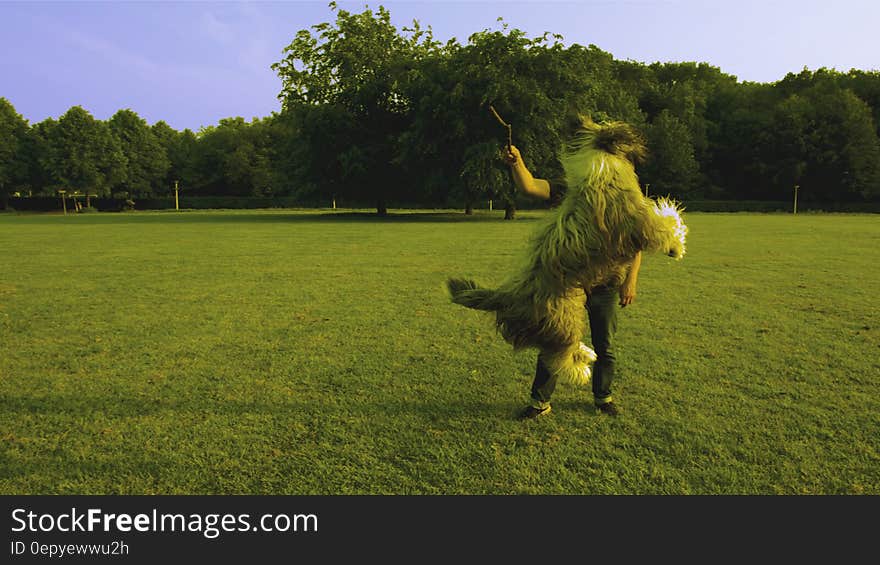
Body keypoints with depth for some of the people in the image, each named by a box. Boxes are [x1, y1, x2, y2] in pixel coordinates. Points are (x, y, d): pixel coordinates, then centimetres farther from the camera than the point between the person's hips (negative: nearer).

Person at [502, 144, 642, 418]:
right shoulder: (565, 190, 0)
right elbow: (529, 185, -16)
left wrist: (630, 280, -8)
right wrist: (516, 162, -34)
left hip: (605, 286, 1)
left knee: (605, 348, 13)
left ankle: (603, 397, 34)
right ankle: (540, 401, 16)